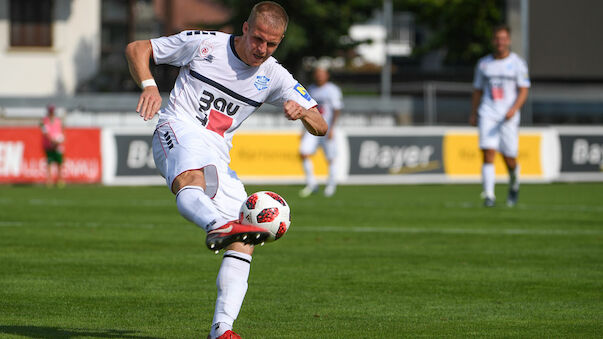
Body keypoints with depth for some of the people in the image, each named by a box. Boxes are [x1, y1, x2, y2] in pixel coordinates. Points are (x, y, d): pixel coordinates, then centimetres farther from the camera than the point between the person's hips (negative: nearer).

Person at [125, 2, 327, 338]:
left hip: (218, 156, 5)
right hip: (178, 131, -5)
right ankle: (218, 225, -74)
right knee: (191, 180, -41)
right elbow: (136, 48, 7)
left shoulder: (274, 77, 9)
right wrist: (149, 85, -14)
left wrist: (303, 112, -18)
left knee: (244, 242, -11)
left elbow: (321, 127, 7)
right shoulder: (204, 44, 0)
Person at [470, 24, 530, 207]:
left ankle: (514, 184, 35)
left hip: (509, 117, -1)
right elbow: (477, 91, 18)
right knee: (488, 154, -14)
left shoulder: (518, 63, 2)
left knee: (509, 158, 3)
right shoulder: (483, 64, 10)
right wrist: (473, 114, 12)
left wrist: (514, 109, -18)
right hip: (487, 115, 1)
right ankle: (489, 195, -17)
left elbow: (523, 91, -2)